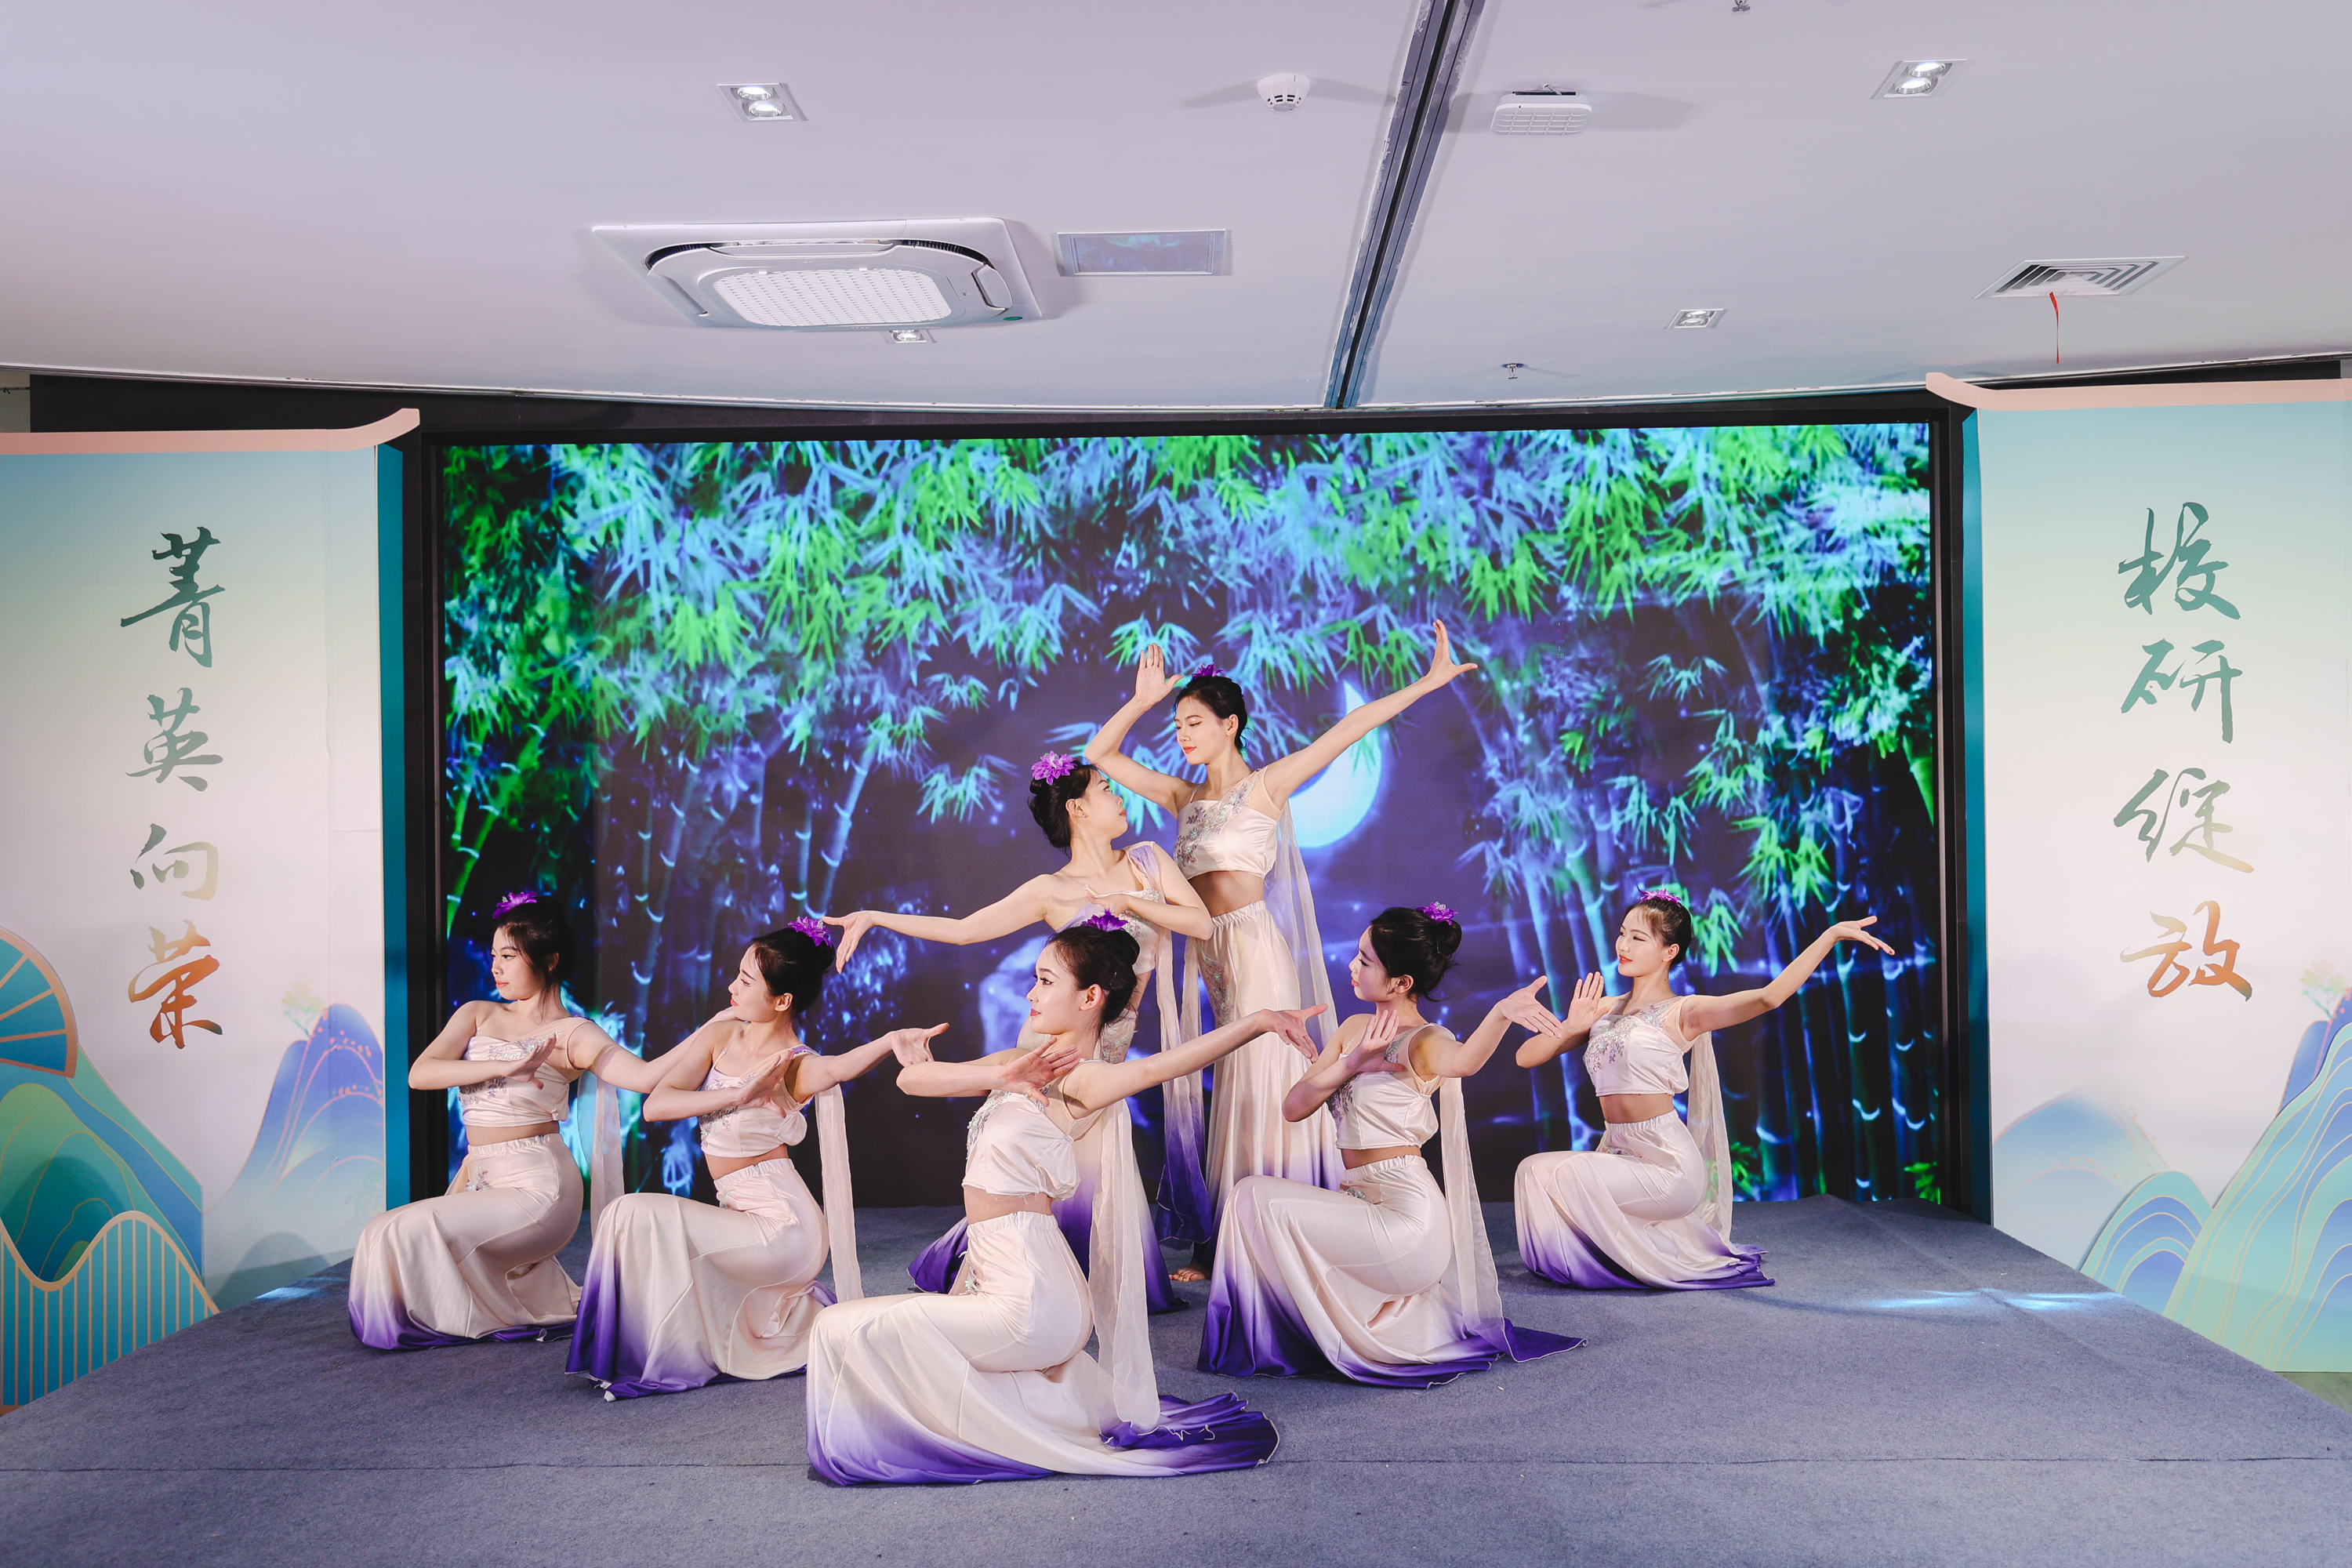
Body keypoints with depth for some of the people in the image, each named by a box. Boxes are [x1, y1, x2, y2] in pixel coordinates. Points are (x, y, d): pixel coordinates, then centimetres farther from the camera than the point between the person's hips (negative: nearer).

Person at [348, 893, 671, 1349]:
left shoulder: (572, 1034, -6)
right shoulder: (477, 1015, 11)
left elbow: (647, 1076, -19)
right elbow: (420, 1074, -5)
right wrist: (502, 1067, -18)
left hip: (536, 1187, -7)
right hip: (478, 1177, 7)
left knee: (405, 1232, -16)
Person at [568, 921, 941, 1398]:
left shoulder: (796, 1066, -17)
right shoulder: (721, 1035, 1)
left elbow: (837, 1068, -42)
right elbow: (656, 1105, -7)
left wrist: (890, 1041, -64)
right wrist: (739, 1094, -22)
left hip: (783, 1226, -8)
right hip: (739, 1213, 8)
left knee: (637, 1216, -21)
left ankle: (661, 1363, -2)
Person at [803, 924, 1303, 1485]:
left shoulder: (1077, 1081, -15)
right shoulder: (1020, 1064, 9)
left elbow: (1153, 1066, -36)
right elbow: (911, 1078, -2)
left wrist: (1259, 1020, -47)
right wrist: (1001, 1077, -18)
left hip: (1028, 1301, -9)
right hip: (991, 1274, 9)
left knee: (840, 1331, -7)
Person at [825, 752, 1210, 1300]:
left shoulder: (1148, 859, 9)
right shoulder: (1052, 891, -2)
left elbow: (1202, 923, 2)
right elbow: (961, 930, -3)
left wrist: (1129, 903, -9)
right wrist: (871, 917, -8)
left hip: (1112, 1044, 4)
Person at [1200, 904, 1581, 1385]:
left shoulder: (1423, 1042, -14)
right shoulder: (1354, 1029, 10)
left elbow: (1463, 1060, -40)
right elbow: (1294, 1107, 2)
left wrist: (1502, 1012, -61)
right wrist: (1351, 1062, -14)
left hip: (1406, 1216, -9)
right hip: (1362, 1200, 9)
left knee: (1255, 1196, -16)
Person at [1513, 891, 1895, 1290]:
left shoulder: (1682, 1013, -5)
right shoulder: (1602, 1009, 11)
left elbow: (1768, 998, -20)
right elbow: (1526, 1057, 10)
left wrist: (1831, 935, -26)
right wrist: (1569, 1028, -8)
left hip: (1668, 1162, -6)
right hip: (1616, 1150, 6)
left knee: (1568, 1174, -24)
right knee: (1534, 1170, -11)